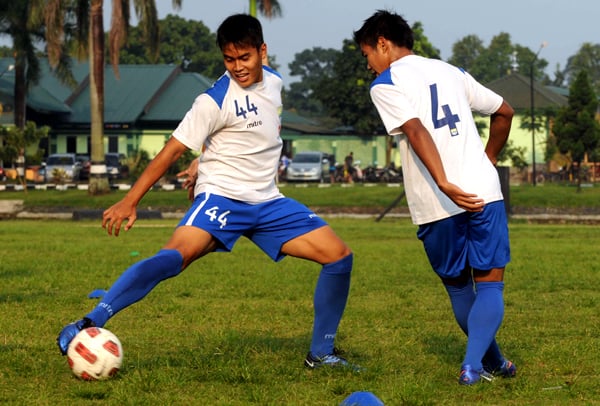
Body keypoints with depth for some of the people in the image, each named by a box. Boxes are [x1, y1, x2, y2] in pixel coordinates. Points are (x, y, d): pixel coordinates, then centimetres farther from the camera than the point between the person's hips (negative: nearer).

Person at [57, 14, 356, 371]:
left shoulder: (273, 81, 6)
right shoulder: (215, 101, -14)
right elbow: (173, 151, -14)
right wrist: (130, 201, -19)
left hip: (268, 203, 7)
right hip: (221, 198, -7)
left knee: (340, 256, -2)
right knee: (175, 256, -33)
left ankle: (321, 354, 10)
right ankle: (90, 324, -36)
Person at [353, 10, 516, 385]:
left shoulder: (385, 84, 2)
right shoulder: (451, 72, 18)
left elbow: (416, 131, -15)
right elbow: (504, 112, 23)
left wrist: (443, 184, -26)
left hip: (436, 204, -3)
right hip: (483, 191, 3)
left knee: (458, 286, 17)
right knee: (489, 283, 4)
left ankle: (494, 364, 27)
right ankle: (473, 364, -16)